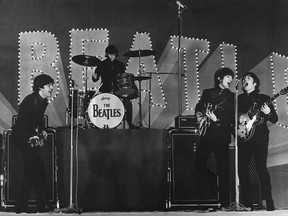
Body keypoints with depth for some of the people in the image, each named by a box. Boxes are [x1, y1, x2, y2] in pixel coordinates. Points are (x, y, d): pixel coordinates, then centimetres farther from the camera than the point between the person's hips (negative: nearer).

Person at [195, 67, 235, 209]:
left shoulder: (231, 97, 10)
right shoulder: (207, 93, 15)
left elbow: (232, 118, 3)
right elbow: (198, 108, 16)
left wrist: (217, 120, -10)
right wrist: (202, 118, -1)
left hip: (222, 135, -2)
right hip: (206, 134, 2)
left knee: (223, 169, -5)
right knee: (199, 164, -2)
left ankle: (224, 203, 0)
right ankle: (213, 180, 30)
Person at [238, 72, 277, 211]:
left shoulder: (263, 99, 9)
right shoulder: (238, 99, 16)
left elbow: (275, 119, 4)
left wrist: (268, 113, -16)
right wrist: (239, 119, -7)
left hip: (259, 137, -3)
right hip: (243, 137, 4)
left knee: (261, 168, -12)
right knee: (242, 169, 1)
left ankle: (269, 203, -10)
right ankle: (246, 203, 10)